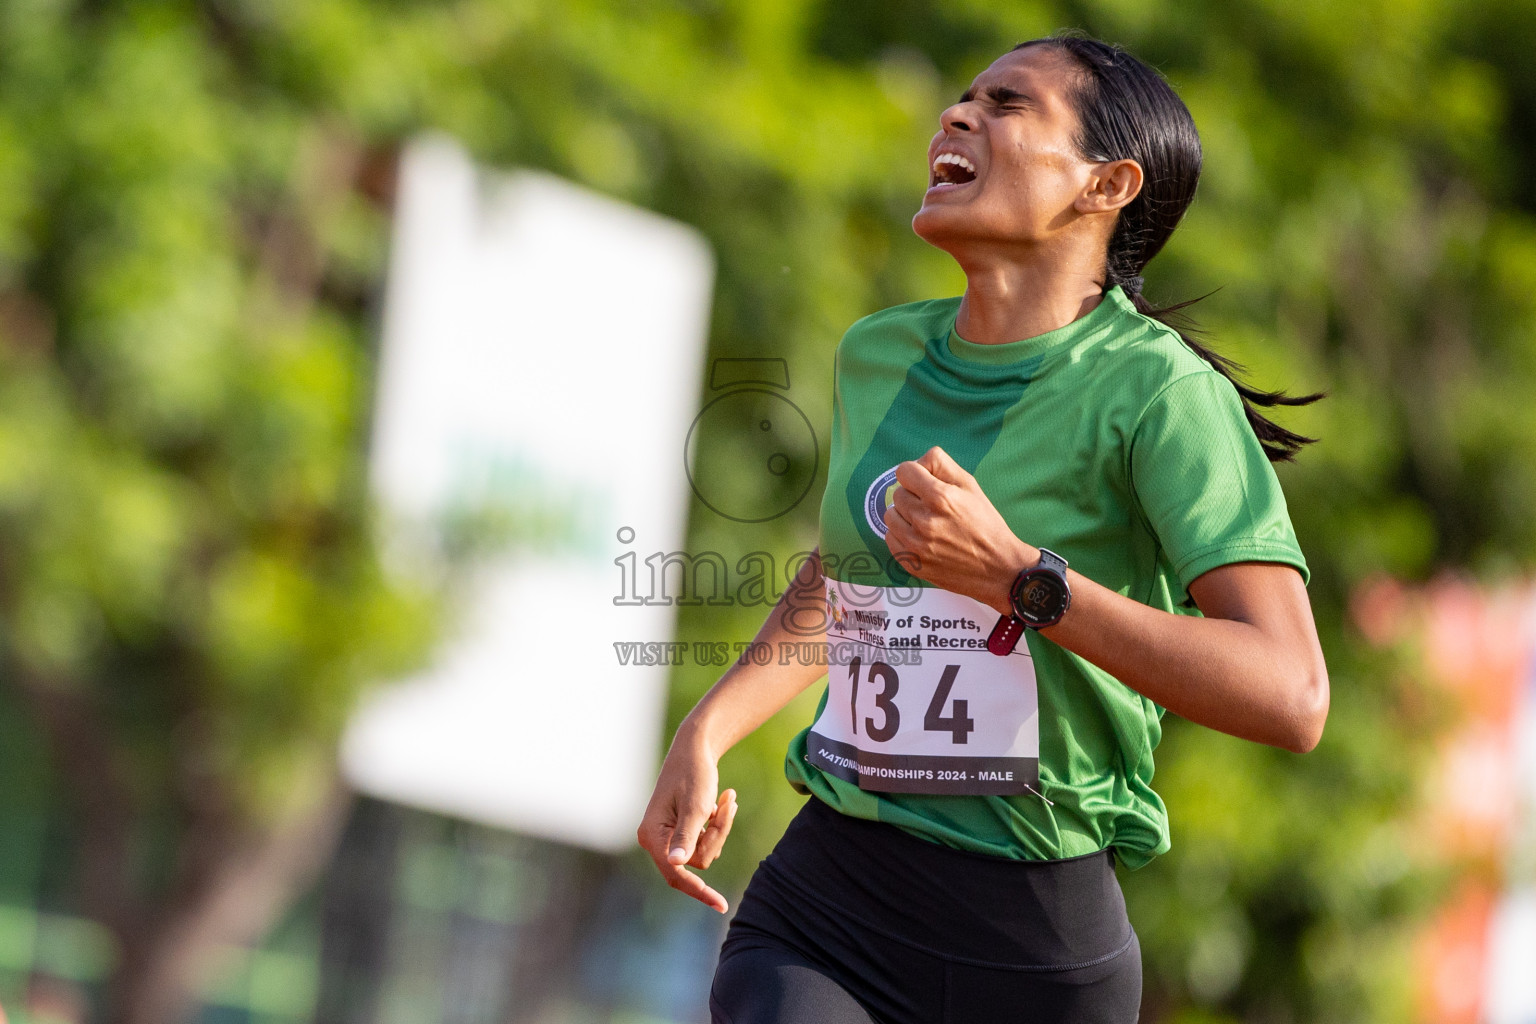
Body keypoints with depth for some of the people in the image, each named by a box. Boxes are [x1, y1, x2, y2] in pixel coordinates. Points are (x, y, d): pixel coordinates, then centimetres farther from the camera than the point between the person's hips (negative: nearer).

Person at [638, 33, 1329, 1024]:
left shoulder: (1156, 388, -10)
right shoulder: (877, 354, 9)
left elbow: (1292, 698, -21)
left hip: (1035, 942, -4)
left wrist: (1016, 575, -24)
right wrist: (703, 732, 15)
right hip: (819, 905, 4)